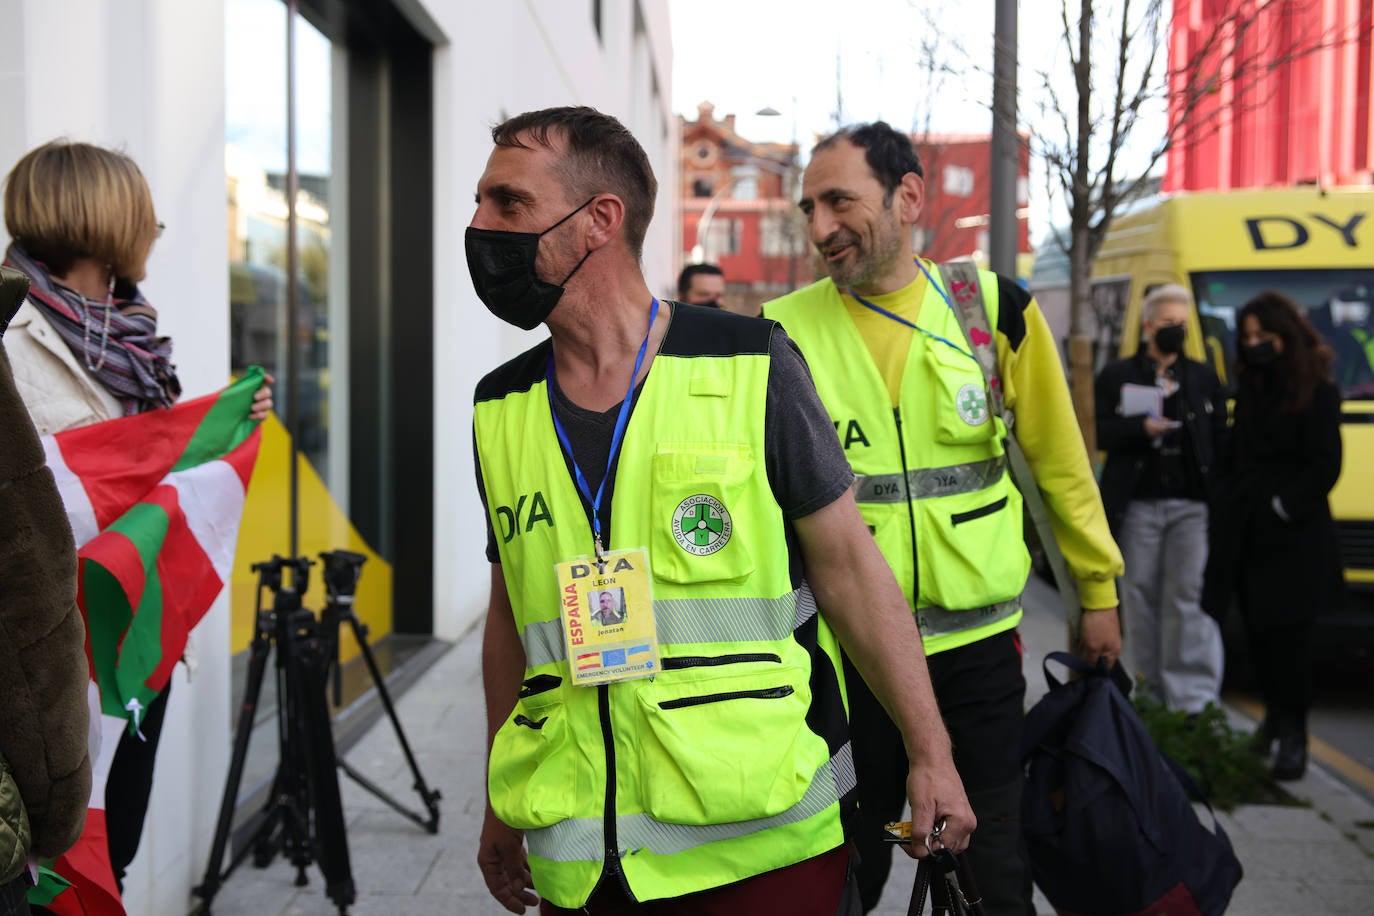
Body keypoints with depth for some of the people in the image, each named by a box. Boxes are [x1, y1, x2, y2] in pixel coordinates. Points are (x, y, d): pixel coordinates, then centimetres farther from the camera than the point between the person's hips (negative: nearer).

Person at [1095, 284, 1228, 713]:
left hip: (1191, 505, 0)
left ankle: (1191, 699, -7)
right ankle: (1150, 689, 16)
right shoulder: (1117, 376, 10)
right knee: (1140, 595, 5)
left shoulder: (1204, 377, 15)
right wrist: (1142, 428, -14)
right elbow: (1098, 432, 1)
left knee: (1187, 597, -7)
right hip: (1136, 504, 0)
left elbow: (1220, 438, 11)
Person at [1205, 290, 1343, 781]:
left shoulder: (1317, 392, -6)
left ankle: (1292, 735, 2)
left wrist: (1285, 505, -16)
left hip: (1294, 537, -6)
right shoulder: (1250, 390, 14)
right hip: (1246, 533, 6)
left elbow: (1324, 465, -10)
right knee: (1258, 631, 10)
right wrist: (1229, 504, 7)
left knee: (1289, 634, -5)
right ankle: (1276, 716, 26)